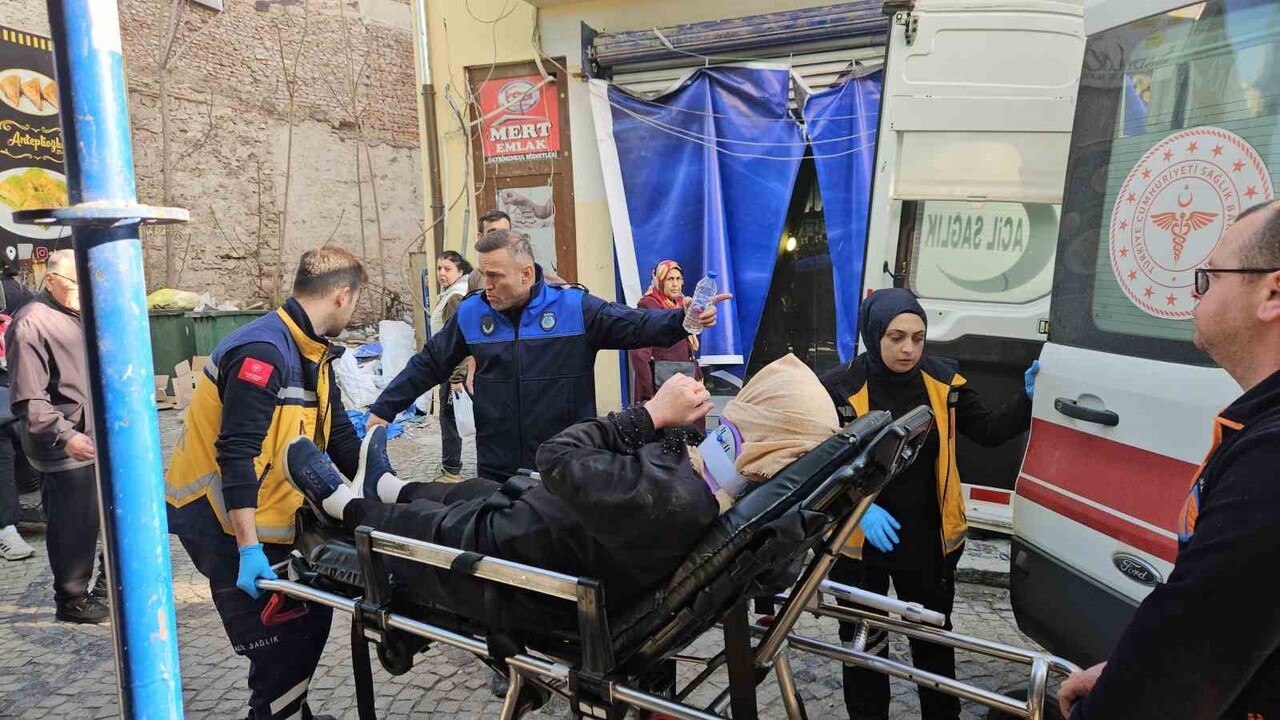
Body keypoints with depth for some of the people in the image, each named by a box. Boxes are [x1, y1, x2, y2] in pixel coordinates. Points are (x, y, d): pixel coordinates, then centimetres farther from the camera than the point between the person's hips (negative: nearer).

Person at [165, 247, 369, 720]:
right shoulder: (263, 351, -24)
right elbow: (236, 455, -28)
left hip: (272, 516, 9)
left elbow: (340, 437, 10)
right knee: (281, 642, -5)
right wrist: (249, 547, -29)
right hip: (226, 523, -9)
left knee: (309, 616, 15)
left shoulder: (313, 354, 7)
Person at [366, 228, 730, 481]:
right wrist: (384, 407, 11)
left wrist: (682, 319, -26)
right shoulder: (471, 313, 3)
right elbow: (429, 364, 12)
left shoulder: (574, 307, -7)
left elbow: (636, 326, -8)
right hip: (498, 469, 2)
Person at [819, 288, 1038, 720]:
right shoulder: (841, 389, -15)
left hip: (927, 536, 3)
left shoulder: (942, 380, -4)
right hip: (861, 538, -3)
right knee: (864, 642, 14)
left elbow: (988, 431, 4)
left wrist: (1029, 398, -10)